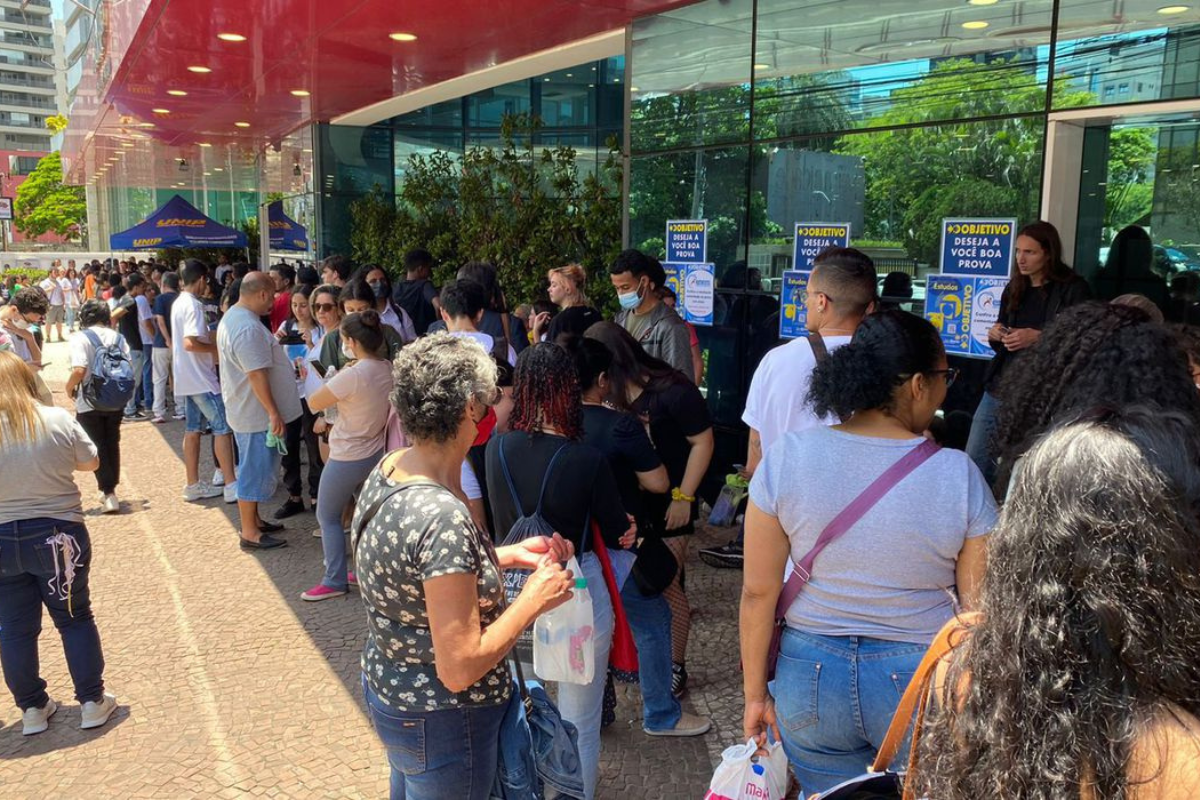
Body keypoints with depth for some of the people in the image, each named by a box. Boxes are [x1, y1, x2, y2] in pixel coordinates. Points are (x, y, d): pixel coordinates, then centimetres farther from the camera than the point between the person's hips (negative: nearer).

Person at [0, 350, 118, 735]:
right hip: (58, 535, 0)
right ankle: (93, 702, 19)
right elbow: (90, 462, 1)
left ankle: (32, 709, 24)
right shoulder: (58, 420, -11)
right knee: (75, 619, 13)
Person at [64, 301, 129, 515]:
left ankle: (108, 492, 0)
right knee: (112, 444, 16)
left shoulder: (80, 337, -10)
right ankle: (110, 490, 24)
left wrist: (69, 388, -3)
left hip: (89, 402, -4)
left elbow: (79, 370, -21)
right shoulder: (118, 337, 2)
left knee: (97, 447, 5)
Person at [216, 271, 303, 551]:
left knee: (254, 469, 20)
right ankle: (250, 534, 8)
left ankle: (253, 520, 32)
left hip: (246, 409, 11)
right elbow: (257, 375, -27)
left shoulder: (232, 316, 10)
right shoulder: (249, 328, -25)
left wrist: (286, 368, 27)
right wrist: (274, 413, -23)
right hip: (257, 413, -11)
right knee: (256, 471, -1)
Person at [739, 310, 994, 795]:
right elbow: (979, 607, -8)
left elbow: (758, 592, -7)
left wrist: (755, 692, 5)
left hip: (810, 679, 2)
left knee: (823, 793, 22)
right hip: (921, 682, -1)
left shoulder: (787, 457, -11)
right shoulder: (958, 475, -14)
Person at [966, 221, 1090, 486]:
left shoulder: (1073, 290, -6)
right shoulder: (1014, 288, 13)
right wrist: (996, 336, 0)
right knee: (973, 464, 6)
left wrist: (1038, 337, -20)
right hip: (999, 387, 6)